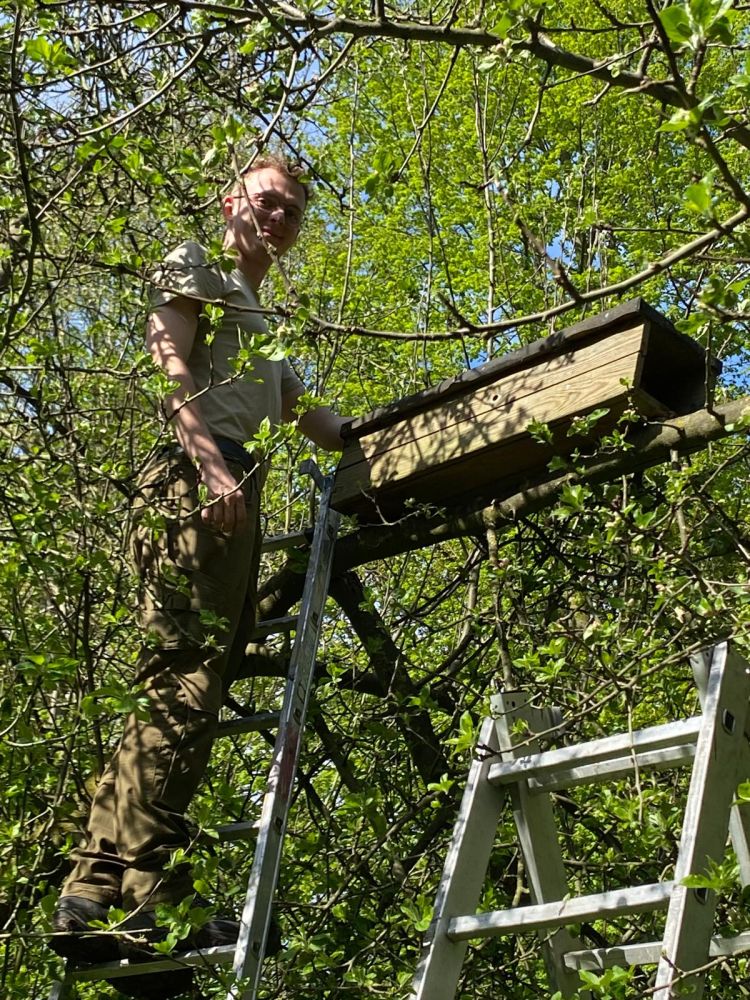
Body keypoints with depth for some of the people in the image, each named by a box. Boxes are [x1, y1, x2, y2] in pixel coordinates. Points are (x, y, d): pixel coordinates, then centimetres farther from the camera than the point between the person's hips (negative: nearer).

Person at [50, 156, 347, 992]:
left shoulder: (263, 330, 38)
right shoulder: (195, 270, 13)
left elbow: (315, 422, 40)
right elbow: (170, 369, -4)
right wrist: (211, 463, -19)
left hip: (238, 500, 8)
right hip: (194, 485, -8)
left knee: (186, 695, -2)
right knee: (183, 679, -19)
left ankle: (98, 892, -3)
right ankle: (145, 891, -23)